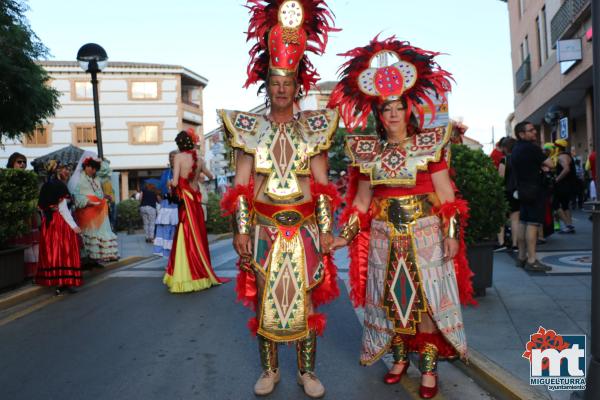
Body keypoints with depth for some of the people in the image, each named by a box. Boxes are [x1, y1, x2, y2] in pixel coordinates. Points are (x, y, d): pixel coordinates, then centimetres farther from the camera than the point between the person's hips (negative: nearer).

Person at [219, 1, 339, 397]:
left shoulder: (313, 128, 5)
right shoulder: (249, 128, 4)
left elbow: (321, 183, 3)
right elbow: (241, 184, 1)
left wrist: (326, 228, -3)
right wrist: (241, 229, -6)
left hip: (305, 228, 0)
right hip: (263, 228, 0)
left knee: (306, 299, 6)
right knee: (265, 298, 7)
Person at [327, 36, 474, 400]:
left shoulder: (429, 145, -2)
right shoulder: (367, 151, 4)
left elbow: (445, 193, -2)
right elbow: (362, 200, 7)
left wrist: (452, 233, -8)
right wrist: (345, 235, 2)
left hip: (424, 233, -2)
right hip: (384, 236, 3)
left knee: (426, 298, 2)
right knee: (389, 298, 10)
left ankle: (429, 368, 17)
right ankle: (400, 358, 29)